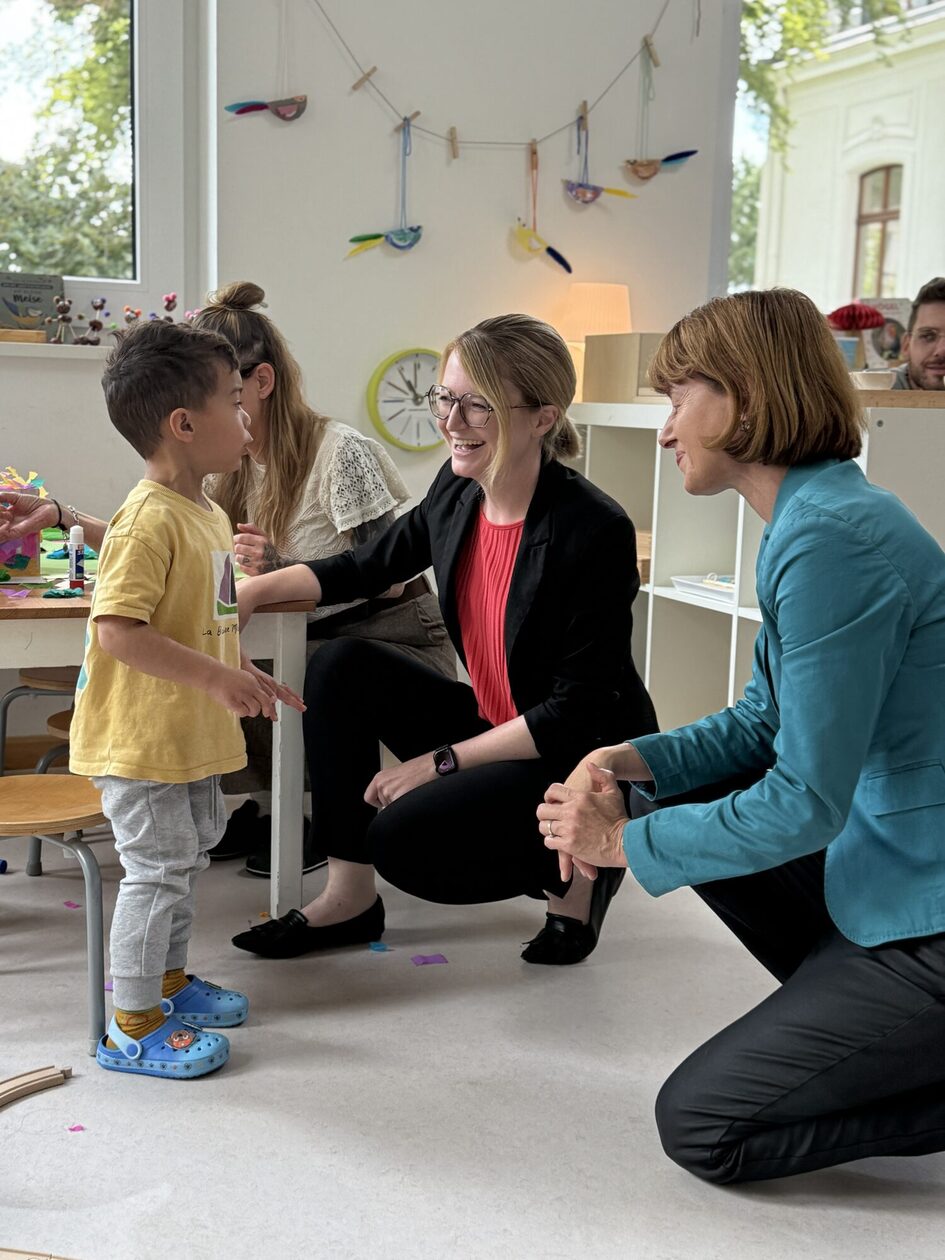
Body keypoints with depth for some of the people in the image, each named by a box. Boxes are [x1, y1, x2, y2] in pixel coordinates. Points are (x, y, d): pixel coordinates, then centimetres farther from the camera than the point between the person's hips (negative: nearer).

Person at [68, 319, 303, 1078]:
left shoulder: (208, 514, 9)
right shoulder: (149, 519, -22)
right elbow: (116, 628, -29)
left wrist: (248, 679, 11)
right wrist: (217, 677, -31)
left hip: (189, 737, 10)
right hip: (140, 738, -10)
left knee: (189, 854, 21)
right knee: (158, 868, -3)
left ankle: (167, 980, 40)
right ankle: (133, 1029, 11)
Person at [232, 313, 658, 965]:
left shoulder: (595, 531, -24)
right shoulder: (458, 492, -3)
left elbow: (578, 711, -22)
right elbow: (367, 567, 12)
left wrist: (439, 762, -20)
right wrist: (254, 589, -3)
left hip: (585, 761, -8)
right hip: (493, 727, 8)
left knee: (404, 837, -24)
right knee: (343, 666, -6)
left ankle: (577, 869, 3)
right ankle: (349, 897, 3)